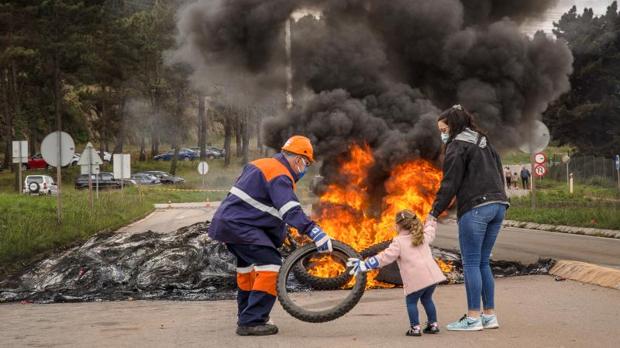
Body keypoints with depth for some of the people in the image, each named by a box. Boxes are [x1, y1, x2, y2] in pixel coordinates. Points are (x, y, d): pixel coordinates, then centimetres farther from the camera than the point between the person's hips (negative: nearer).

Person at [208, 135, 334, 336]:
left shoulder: (262, 165, 18)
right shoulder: (280, 176, -14)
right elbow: (291, 210, -29)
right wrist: (315, 233, -37)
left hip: (226, 221, 11)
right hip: (239, 225, -11)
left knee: (249, 264, 27)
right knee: (271, 264, -15)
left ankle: (246, 316, 41)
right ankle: (251, 322, -17)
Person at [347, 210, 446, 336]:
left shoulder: (399, 242, -4)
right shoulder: (423, 236, 15)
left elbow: (384, 257, -8)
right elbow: (430, 230, 38)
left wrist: (365, 264, -5)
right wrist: (431, 223, 60)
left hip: (416, 280, -6)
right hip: (432, 275, 6)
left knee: (411, 301, 10)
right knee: (427, 299, 24)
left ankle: (415, 327, 5)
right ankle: (433, 325, 25)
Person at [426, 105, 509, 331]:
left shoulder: (458, 145, -3)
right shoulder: (483, 141, 21)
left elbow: (450, 183, -9)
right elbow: (498, 174, 22)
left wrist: (434, 213, -6)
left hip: (475, 208, -8)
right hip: (498, 205, 8)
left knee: (471, 263, -3)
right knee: (483, 263, 13)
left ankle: (473, 318, -3)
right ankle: (489, 315, 12)